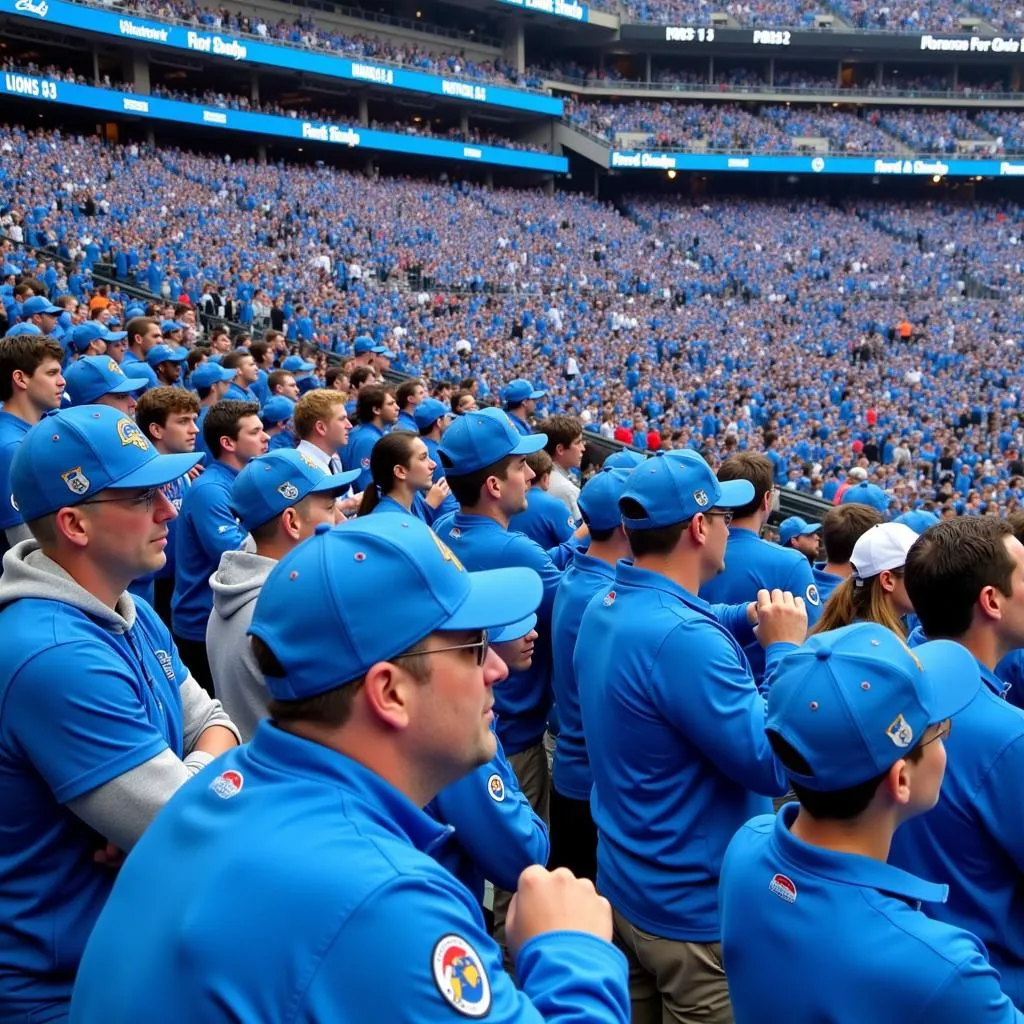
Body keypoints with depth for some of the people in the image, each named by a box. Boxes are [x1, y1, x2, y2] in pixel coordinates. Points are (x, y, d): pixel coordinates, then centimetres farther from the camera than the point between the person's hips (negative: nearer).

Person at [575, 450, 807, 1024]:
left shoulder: (608, 607, 0)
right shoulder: (683, 638, -30)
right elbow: (774, 766, -27)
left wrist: (747, 620, 5)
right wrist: (785, 649, -17)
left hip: (627, 886, 9)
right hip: (697, 910, -8)